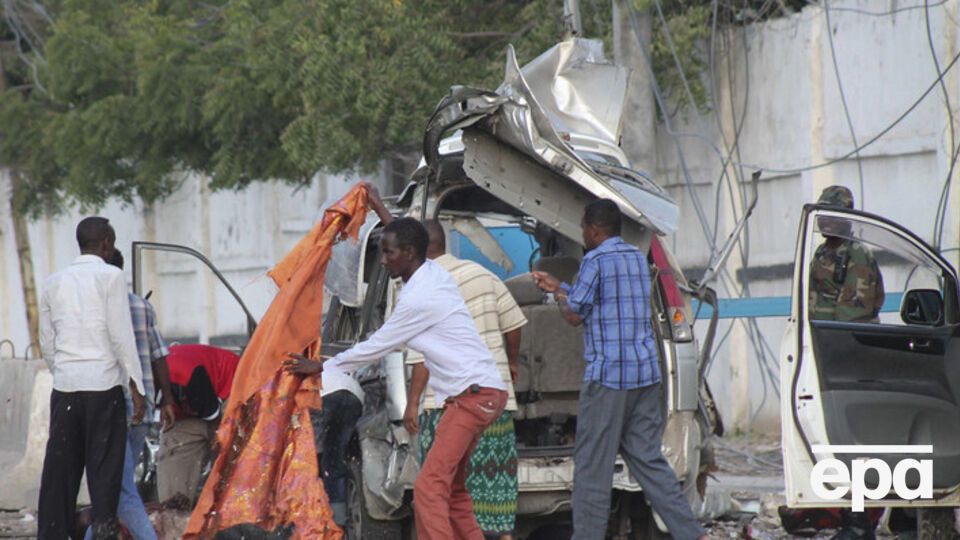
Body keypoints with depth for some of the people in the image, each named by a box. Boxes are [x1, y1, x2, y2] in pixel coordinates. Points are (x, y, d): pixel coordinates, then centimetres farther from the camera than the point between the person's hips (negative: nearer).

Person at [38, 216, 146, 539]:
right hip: (104, 383, -4)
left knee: (60, 469, 5)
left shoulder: (54, 283, 14)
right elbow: (121, 334, -7)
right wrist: (136, 387, -5)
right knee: (104, 468, -3)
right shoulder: (110, 277, -2)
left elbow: (46, 344, 16)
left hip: (64, 386, 4)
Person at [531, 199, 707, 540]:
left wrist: (560, 297, 14)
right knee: (647, 458, 9)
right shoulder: (637, 259, 16)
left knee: (592, 464, 0)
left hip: (607, 374, -8)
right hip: (646, 372, 8)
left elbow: (575, 316, -7)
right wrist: (558, 287, 31)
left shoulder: (596, 261, -9)